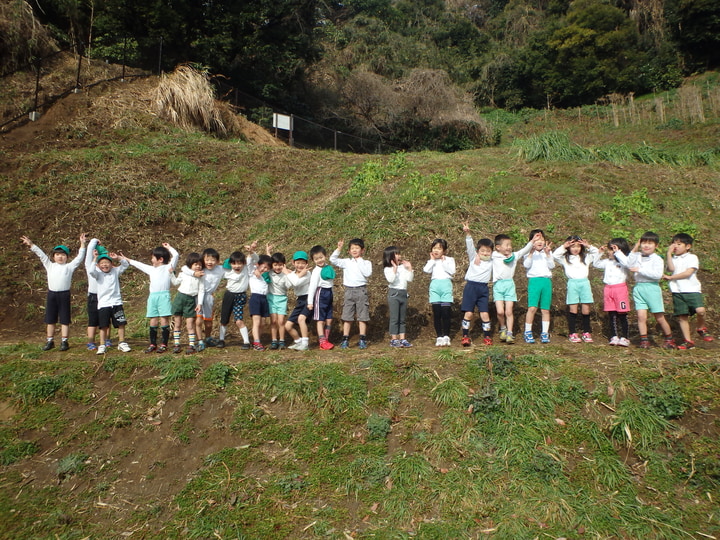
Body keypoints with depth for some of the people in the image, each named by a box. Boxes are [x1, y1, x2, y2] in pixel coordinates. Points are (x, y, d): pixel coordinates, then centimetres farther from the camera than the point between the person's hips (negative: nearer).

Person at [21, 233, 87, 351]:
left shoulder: (69, 266, 3)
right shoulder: (50, 265, 10)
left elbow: (80, 257, -1)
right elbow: (41, 254, 10)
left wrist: (82, 244, -5)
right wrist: (31, 245, 8)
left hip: (64, 294, -3)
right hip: (51, 294, 3)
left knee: (64, 319, 2)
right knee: (50, 319, 10)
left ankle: (64, 341, 9)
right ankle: (50, 341, 19)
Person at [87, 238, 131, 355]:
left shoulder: (115, 271, 7)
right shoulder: (98, 274, 0)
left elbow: (126, 264, 10)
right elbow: (90, 270, -20)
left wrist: (118, 258, -5)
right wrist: (95, 259, -13)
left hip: (116, 303, 2)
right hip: (103, 304, -2)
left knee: (121, 324, 4)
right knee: (103, 326, 2)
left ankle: (122, 343, 17)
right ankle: (102, 346, 13)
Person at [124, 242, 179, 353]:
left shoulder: (168, 267, 5)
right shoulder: (151, 269, 23)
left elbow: (175, 255, -5)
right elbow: (138, 264, 32)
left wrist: (169, 247, 9)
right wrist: (126, 259, 36)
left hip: (164, 296, -6)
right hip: (152, 296, 6)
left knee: (164, 320, -6)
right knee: (153, 321, 6)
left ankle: (164, 344, 0)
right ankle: (153, 344, 11)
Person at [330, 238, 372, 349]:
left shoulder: (366, 263, 3)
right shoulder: (346, 262, 9)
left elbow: (367, 273, -14)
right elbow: (332, 259, 2)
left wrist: (360, 261, -9)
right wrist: (339, 249, -7)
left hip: (361, 291, -2)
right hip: (349, 290, 2)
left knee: (362, 316, 2)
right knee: (347, 316, 3)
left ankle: (362, 340, 9)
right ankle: (345, 340, 8)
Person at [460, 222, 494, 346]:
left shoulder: (492, 261, 16)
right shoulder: (473, 257, 6)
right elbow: (470, 246, -6)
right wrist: (467, 233, -19)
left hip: (483, 289, 2)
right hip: (471, 286, -2)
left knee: (485, 313, -1)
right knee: (468, 313, -4)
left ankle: (487, 336, 11)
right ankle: (465, 336, 2)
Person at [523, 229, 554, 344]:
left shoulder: (548, 252, 16)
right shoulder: (529, 252, 7)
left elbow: (552, 266, 3)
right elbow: (526, 265, -8)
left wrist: (547, 254, -9)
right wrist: (531, 252, -18)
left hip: (547, 281, 3)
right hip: (534, 280, -3)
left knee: (545, 309, 4)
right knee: (532, 307, -11)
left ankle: (545, 333, 12)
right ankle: (528, 332, -1)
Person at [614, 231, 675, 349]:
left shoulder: (657, 259, -5)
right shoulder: (637, 256, 10)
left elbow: (658, 274, -17)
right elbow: (627, 263, -4)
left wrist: (640, 270, -19)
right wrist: (634, 250, 1)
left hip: (652, 288, -3)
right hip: (638, 288, 3)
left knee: (660, 317, 5)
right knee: (641, 316, -4)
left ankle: (669, 339, 22)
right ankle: (644, 340, 4)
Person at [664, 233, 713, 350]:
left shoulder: (692, 257, 2)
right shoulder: (673, 258, 14)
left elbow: (688, 273, -10)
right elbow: (671, 268, -7)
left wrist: (671, 277, -7)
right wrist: (669, 253, -7)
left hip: (692, 289, -3)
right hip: (677, 291, 3)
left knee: (700, 310, -22)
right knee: (682, 317, 2)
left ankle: (701, 329, 8)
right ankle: (688, 341, 11)